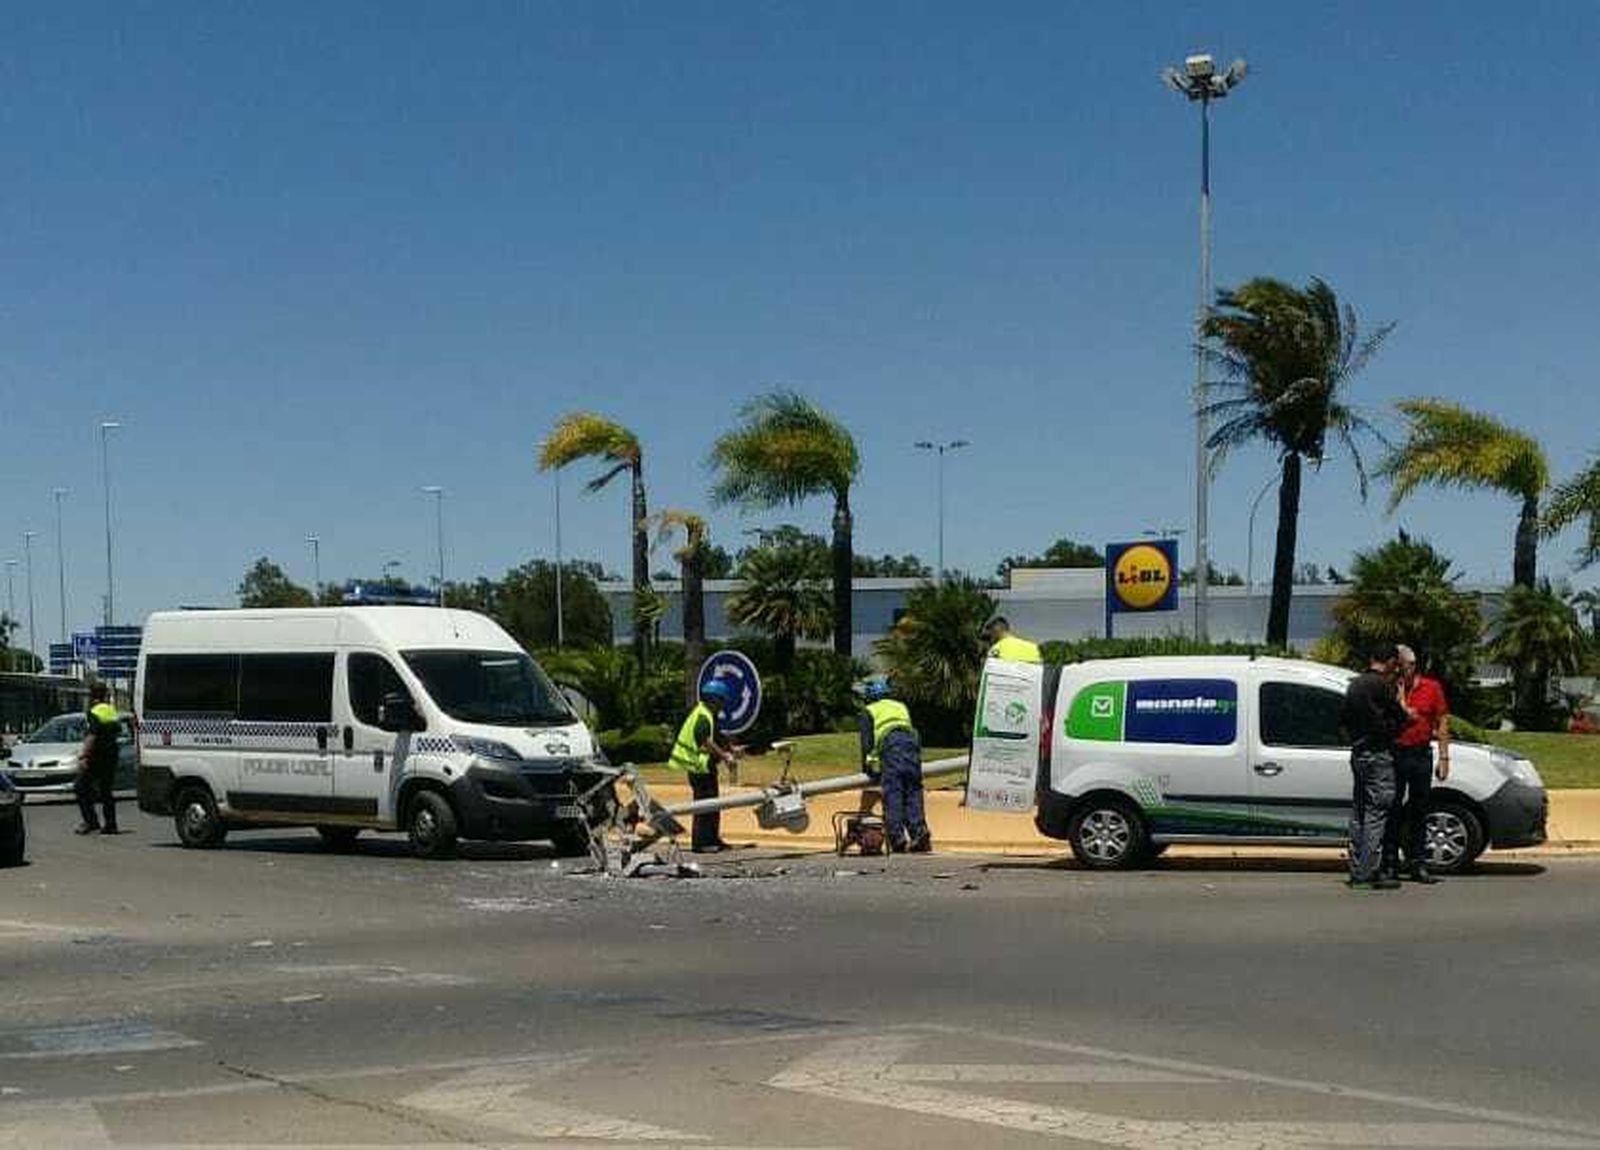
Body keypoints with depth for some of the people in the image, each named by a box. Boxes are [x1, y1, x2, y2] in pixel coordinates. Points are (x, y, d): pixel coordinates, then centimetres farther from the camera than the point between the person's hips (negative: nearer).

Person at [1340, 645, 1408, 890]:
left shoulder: (1354, 684, 13)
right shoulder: (1384, 685, -13)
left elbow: (1345, 721, 19)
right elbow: (1400, 718, -7)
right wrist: (1399, 701, 10)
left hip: (1358, 753, 8)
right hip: (1378, 754, -8)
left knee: (1359, 812, 12)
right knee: (1376, 814, -7)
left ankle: (1357, 871, 14)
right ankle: (1369, 874, -10)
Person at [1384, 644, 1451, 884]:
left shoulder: (1431, 687, 5)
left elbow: (1442, 723, 6)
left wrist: (1444, 757, 2)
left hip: (1421, 754, 2)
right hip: (1394, 754, -2)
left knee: (1419, 812, 9)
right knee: (1392, 812, 2)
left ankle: (1418, 865, 15)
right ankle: (1390, 865, 7)